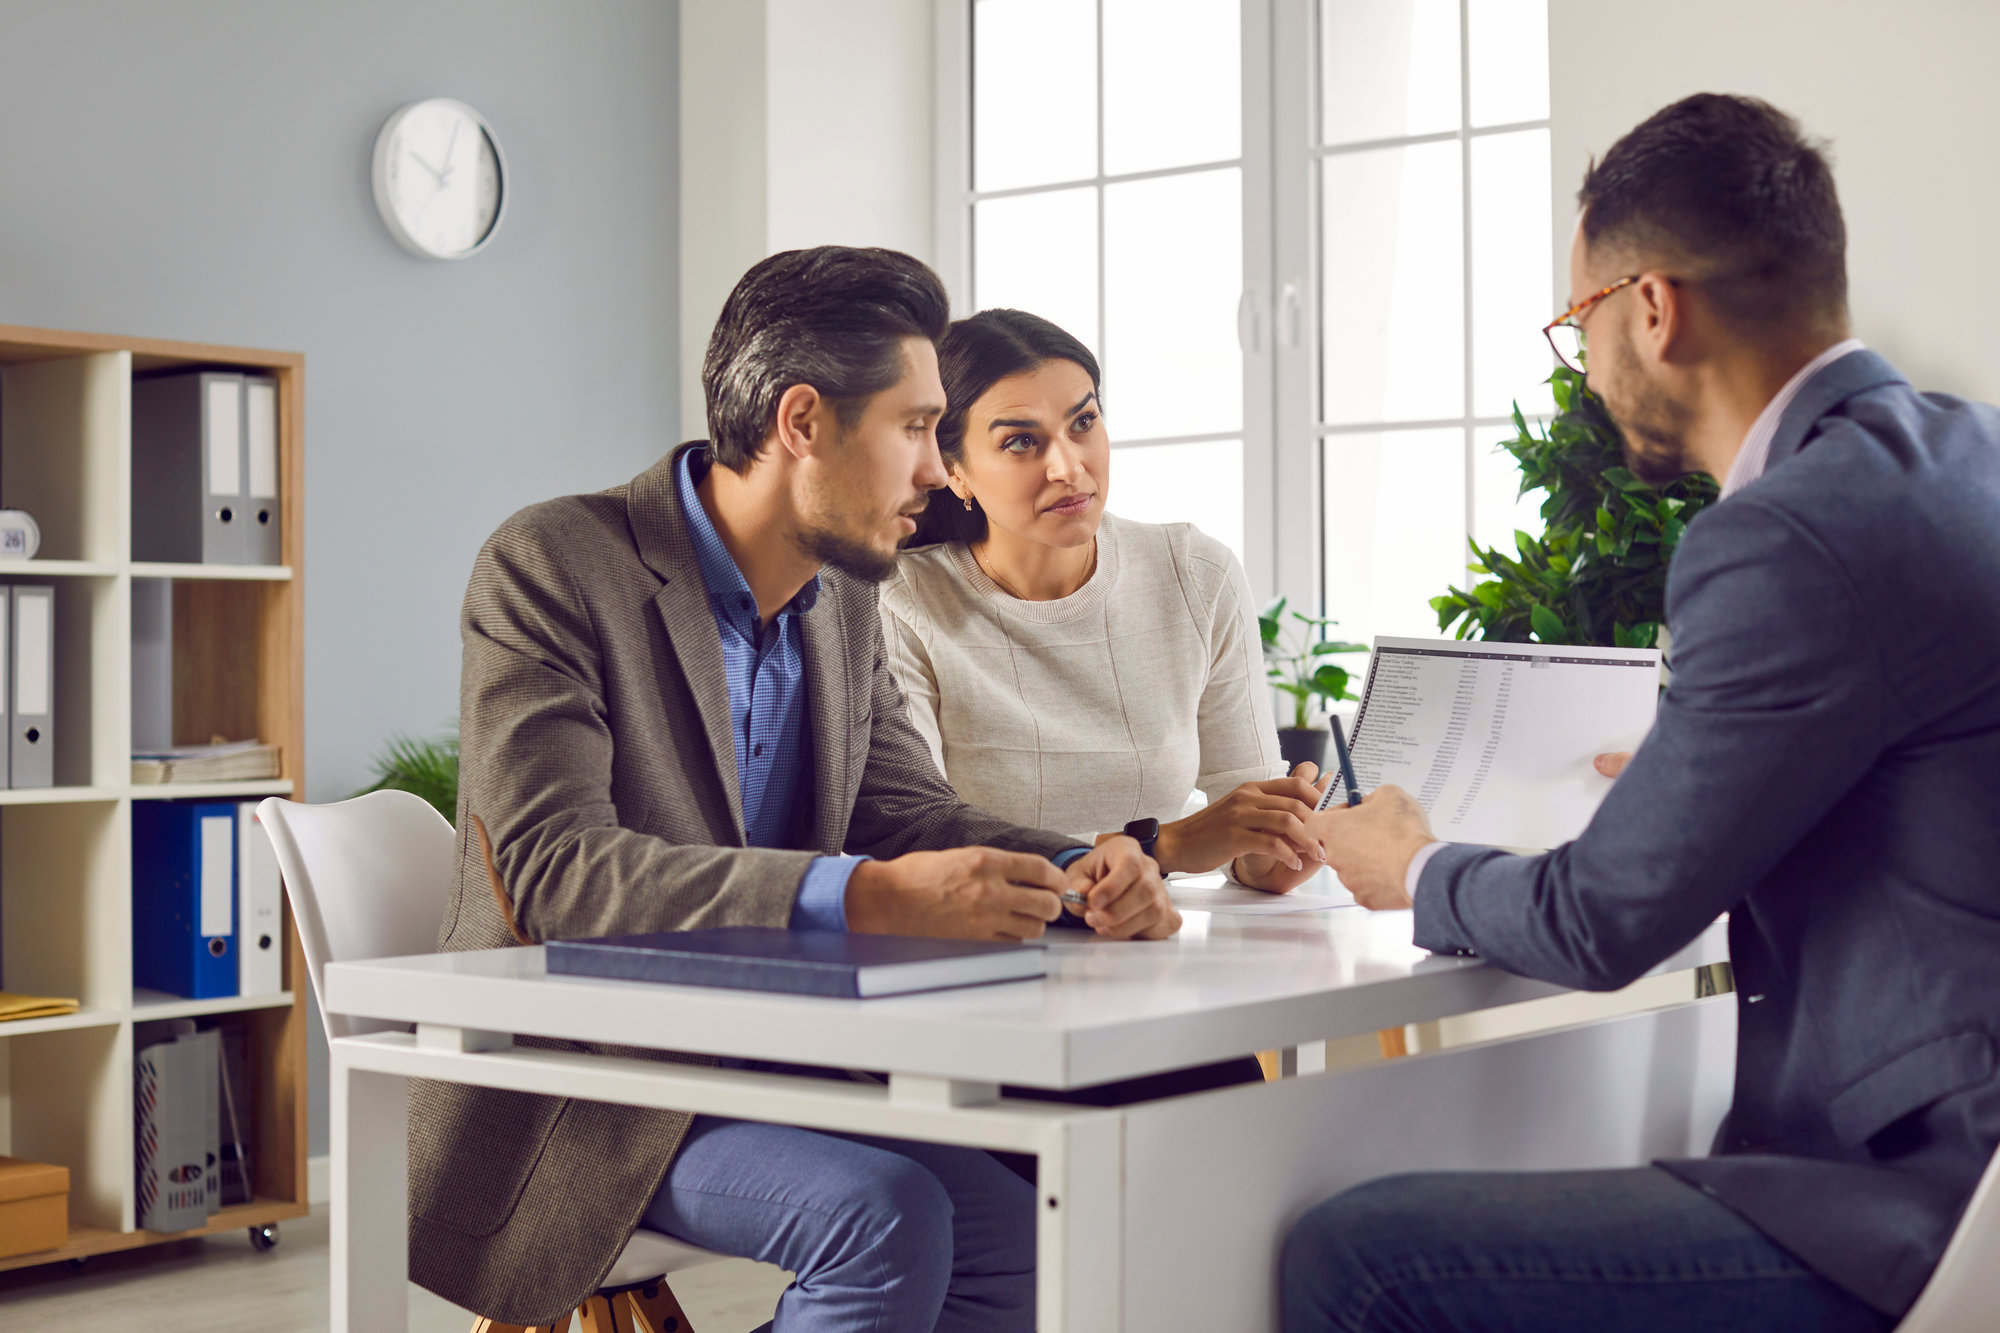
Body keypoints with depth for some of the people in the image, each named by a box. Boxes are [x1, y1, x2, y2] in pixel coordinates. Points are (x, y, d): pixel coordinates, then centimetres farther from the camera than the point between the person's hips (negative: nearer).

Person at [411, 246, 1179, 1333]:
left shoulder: (842, 599, 9)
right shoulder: (549, 568, -15)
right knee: (884, 1219, -25)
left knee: (1016, 1240, -10)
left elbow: (906, 808, 12)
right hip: (574, 1094, -7)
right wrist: (863, 897, -37)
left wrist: (1079, 873, -11)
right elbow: (554, 867, -26)